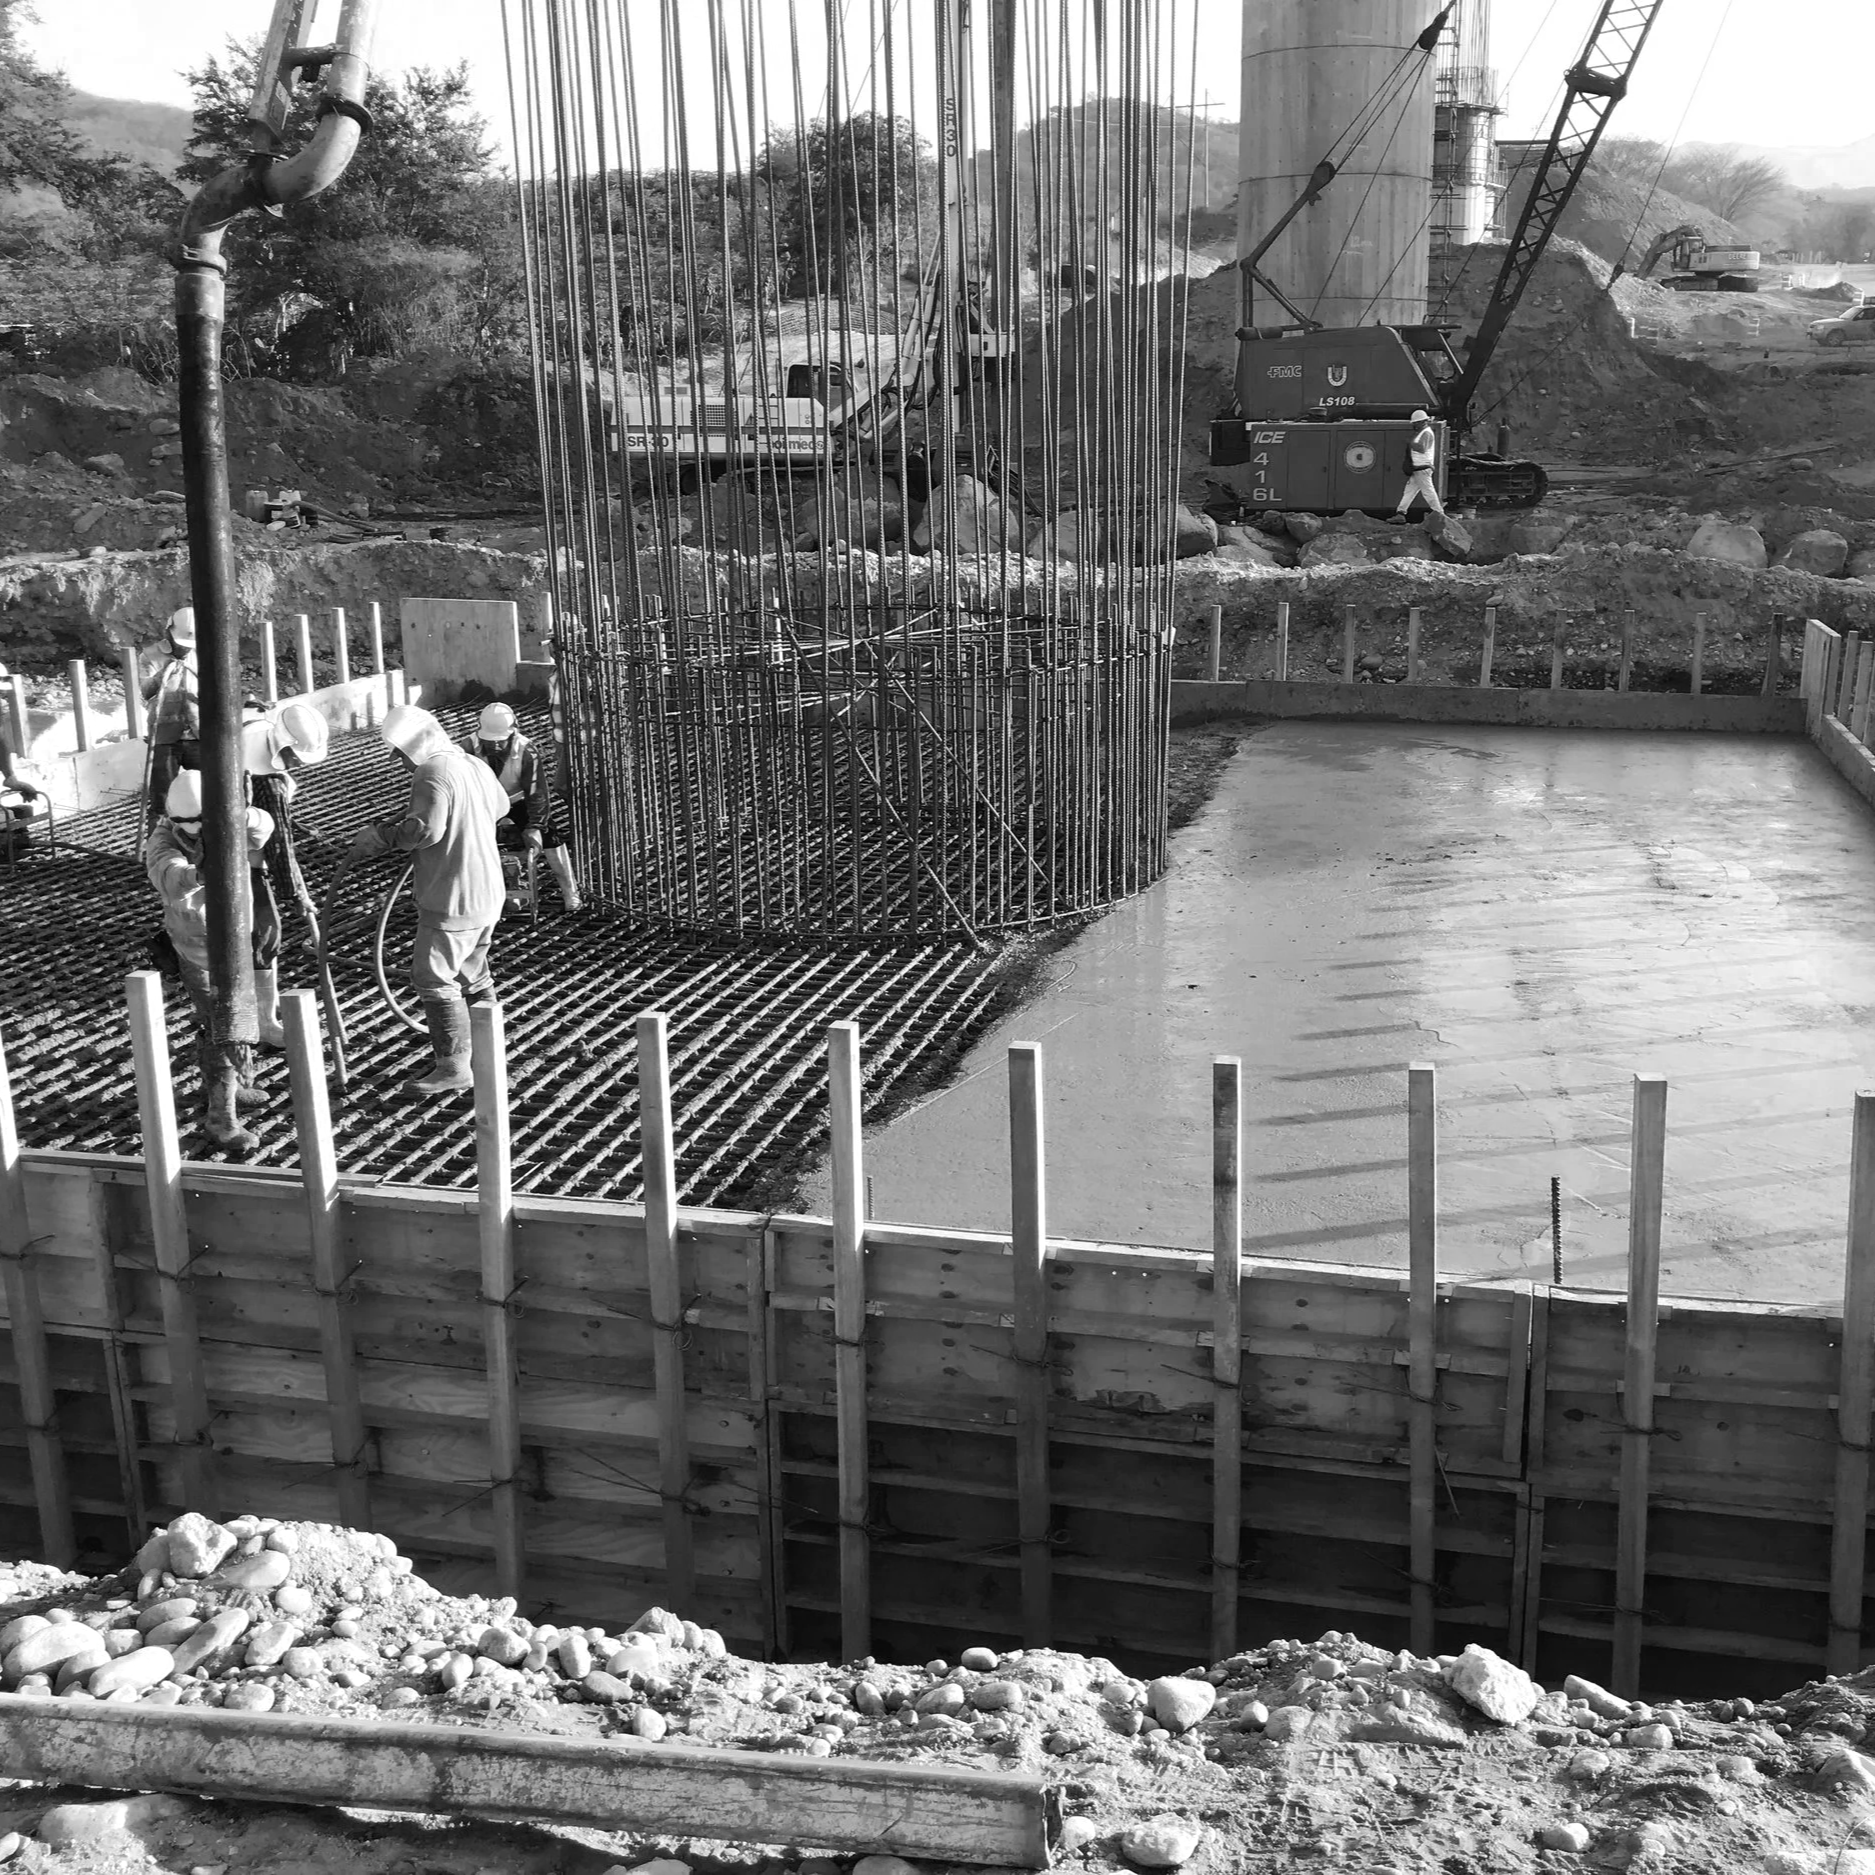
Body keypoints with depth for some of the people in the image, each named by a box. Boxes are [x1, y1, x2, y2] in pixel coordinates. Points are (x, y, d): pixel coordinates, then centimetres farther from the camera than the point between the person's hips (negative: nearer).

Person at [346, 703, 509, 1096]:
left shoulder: (433, 773, -18)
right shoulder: (475, 765, 12)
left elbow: (425, 829, -27)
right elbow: (499, 805, 28)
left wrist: (375, 837, -14)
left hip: (452, 898, -10)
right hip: (487, 893, 10)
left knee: (434, 978, -4)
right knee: (471, 975, 19)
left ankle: (453, 1066, -2)